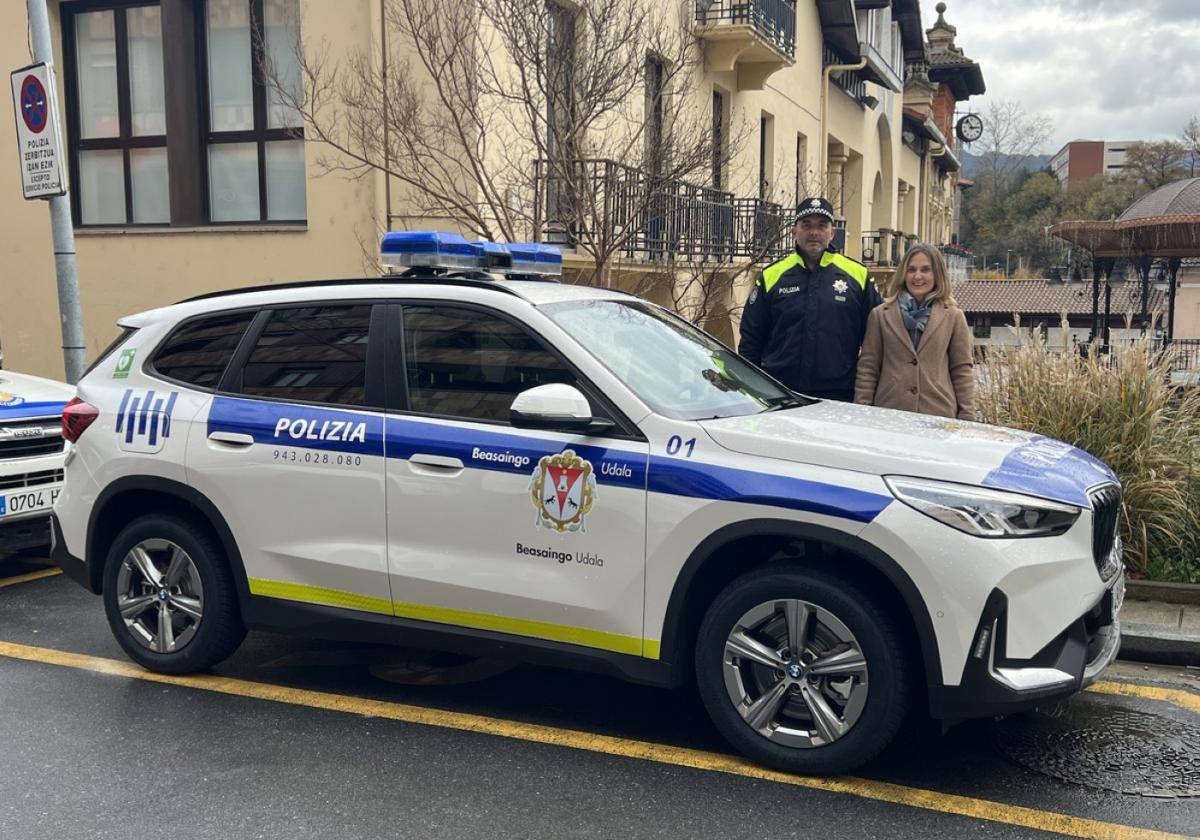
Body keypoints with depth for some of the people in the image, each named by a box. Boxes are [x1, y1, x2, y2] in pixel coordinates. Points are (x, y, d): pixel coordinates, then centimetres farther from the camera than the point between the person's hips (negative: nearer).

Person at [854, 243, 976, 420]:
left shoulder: (953, 317, 7)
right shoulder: (880, 315, 7)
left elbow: (962, 371, 6)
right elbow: (867, 368, 5)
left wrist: (967, 419, 2)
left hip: (939, 415, 0)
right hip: (888, 413, 0)